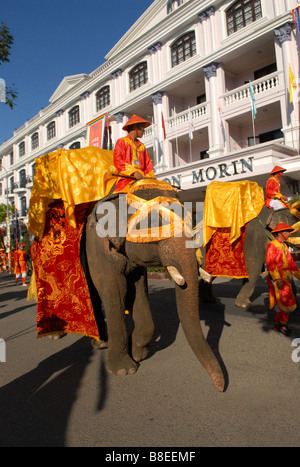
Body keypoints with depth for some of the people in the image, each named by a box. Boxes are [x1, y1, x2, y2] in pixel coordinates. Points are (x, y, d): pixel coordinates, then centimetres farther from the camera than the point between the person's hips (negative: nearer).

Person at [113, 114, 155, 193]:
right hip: (126, 178, -5)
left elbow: (148, 164, 23)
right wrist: (133, 172, -15)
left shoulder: (142, 146, 30)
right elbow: (117, 161, -1)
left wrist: (150, 177, 3)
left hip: (141, 177, 5)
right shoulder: (121, 142, 13)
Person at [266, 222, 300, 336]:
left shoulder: (284, 246, 16)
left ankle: (278, 325, 19)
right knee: (287, 301, -10)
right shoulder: (272, 245, -10)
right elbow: (270, 263, -18)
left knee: (281, 302, 10)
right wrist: (277, 279, -24)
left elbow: (291, 263, 20)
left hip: (285, 277, 8)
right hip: (276, 277, -8)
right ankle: (283, 324, 6)